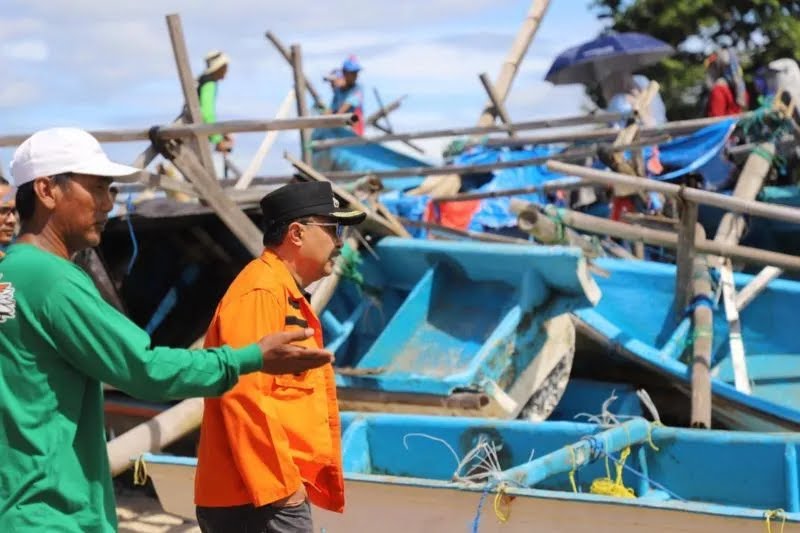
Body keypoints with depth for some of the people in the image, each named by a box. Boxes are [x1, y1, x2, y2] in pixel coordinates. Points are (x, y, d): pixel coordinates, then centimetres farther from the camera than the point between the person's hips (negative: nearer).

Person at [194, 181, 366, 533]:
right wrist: (280, 484, -21)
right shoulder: (260, 294, -13)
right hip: (261, 500, -10)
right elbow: (245, 396, -22)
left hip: (273, 494, 10)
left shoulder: (292, 300, 20)